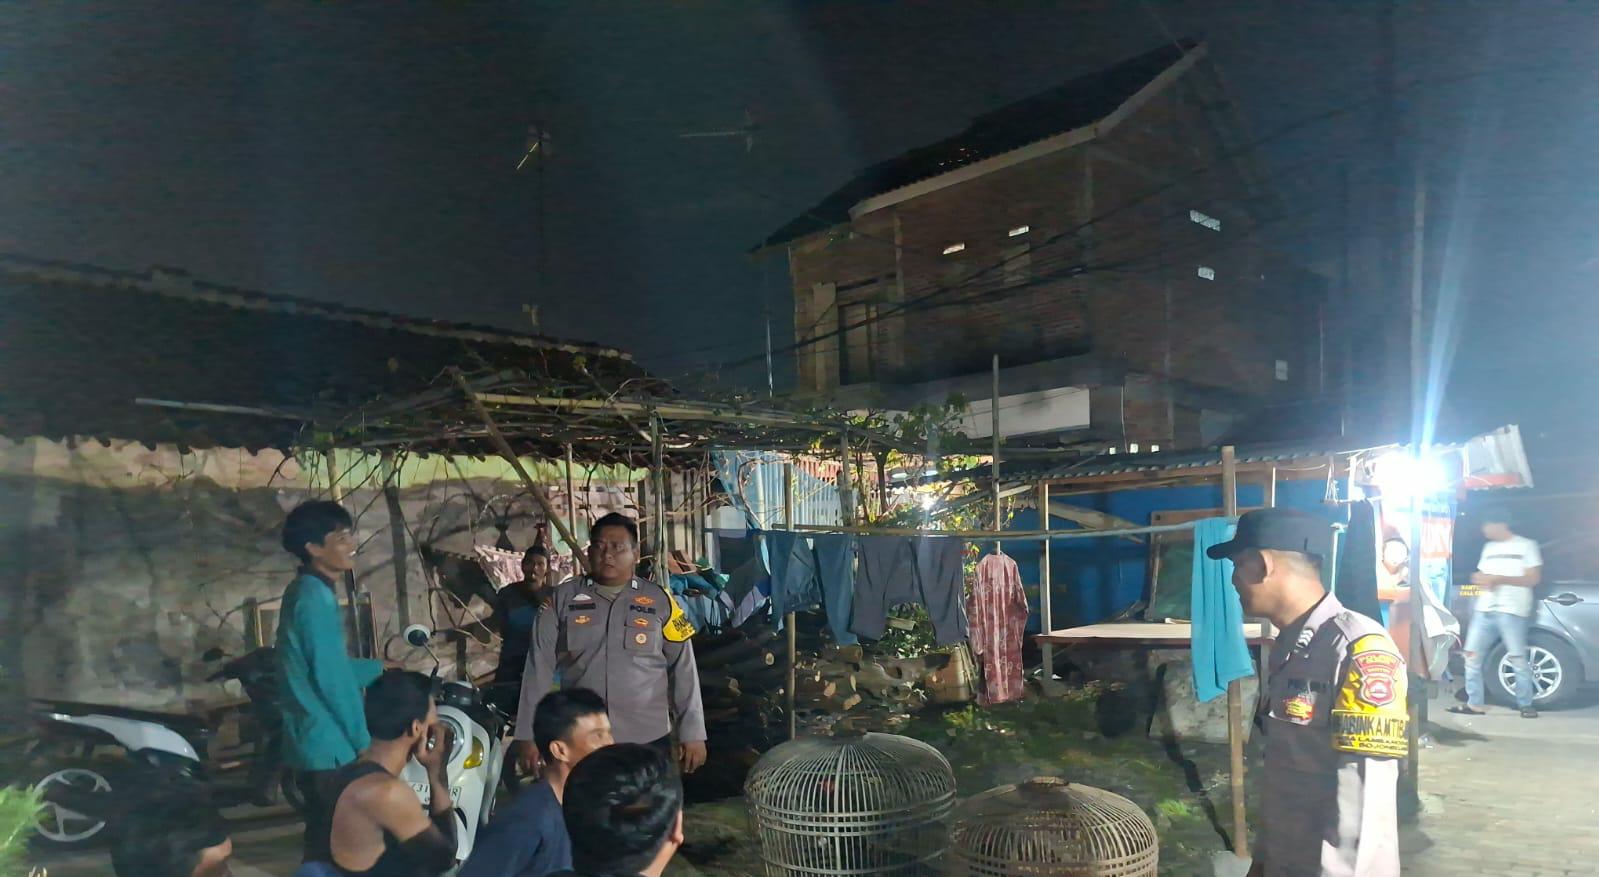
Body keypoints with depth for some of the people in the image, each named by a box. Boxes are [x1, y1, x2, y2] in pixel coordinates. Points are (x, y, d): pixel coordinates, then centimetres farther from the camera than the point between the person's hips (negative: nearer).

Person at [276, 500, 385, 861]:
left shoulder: (306, 591, 12)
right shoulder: (315, 598, -19)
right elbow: (332, 681, -21)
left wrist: (380, 668, 22)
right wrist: (365, 745, -16)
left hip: (315, 740, 10)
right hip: (328, 745, -10)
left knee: (325, 838, 16)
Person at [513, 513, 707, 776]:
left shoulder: (659, 600, 1)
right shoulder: (562, 598, 2)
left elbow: (683, 669, 2)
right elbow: (540, 667, 2)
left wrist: (693, 733, 0)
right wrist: (528, 734, -1)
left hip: (648, 739, 0)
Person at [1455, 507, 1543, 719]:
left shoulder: (1526, 546, 0)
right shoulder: (1489, 548, 18)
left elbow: (1533, 579, -6)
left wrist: (1499, 579, -14)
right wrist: (1479, 579, -3)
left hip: (1512, 611, -6)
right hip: (1484, 609, 6)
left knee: (1518, 659, -6)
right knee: (1472, 655, 0)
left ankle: (1525, 705, 8)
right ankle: (1475, 703, 4)